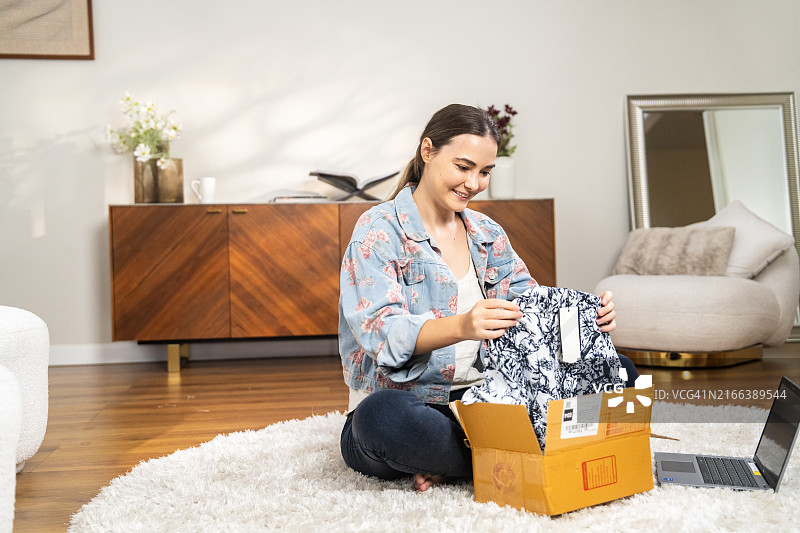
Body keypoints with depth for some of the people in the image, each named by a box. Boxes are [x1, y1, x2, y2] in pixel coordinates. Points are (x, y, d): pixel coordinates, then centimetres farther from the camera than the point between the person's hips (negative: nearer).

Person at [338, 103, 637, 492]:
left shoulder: (487, 234, 15)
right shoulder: (379, 230, -6)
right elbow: (382, 331, -20)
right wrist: (461, 327, -40)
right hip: (408, 406, -6)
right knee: (380, 416, -42)